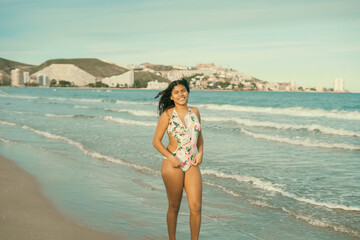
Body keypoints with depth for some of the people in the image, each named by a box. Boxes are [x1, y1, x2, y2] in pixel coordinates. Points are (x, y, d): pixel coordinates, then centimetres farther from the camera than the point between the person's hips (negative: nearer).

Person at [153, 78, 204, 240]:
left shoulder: (194, 112, 9)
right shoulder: (167, 114, -4)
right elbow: (156, 141, -3)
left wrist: (200, 153, 3)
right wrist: (171, 158, -13)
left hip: (192, 166, 4)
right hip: (173, 165, -4)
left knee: (196, 207, -2)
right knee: (174, 207, 6)